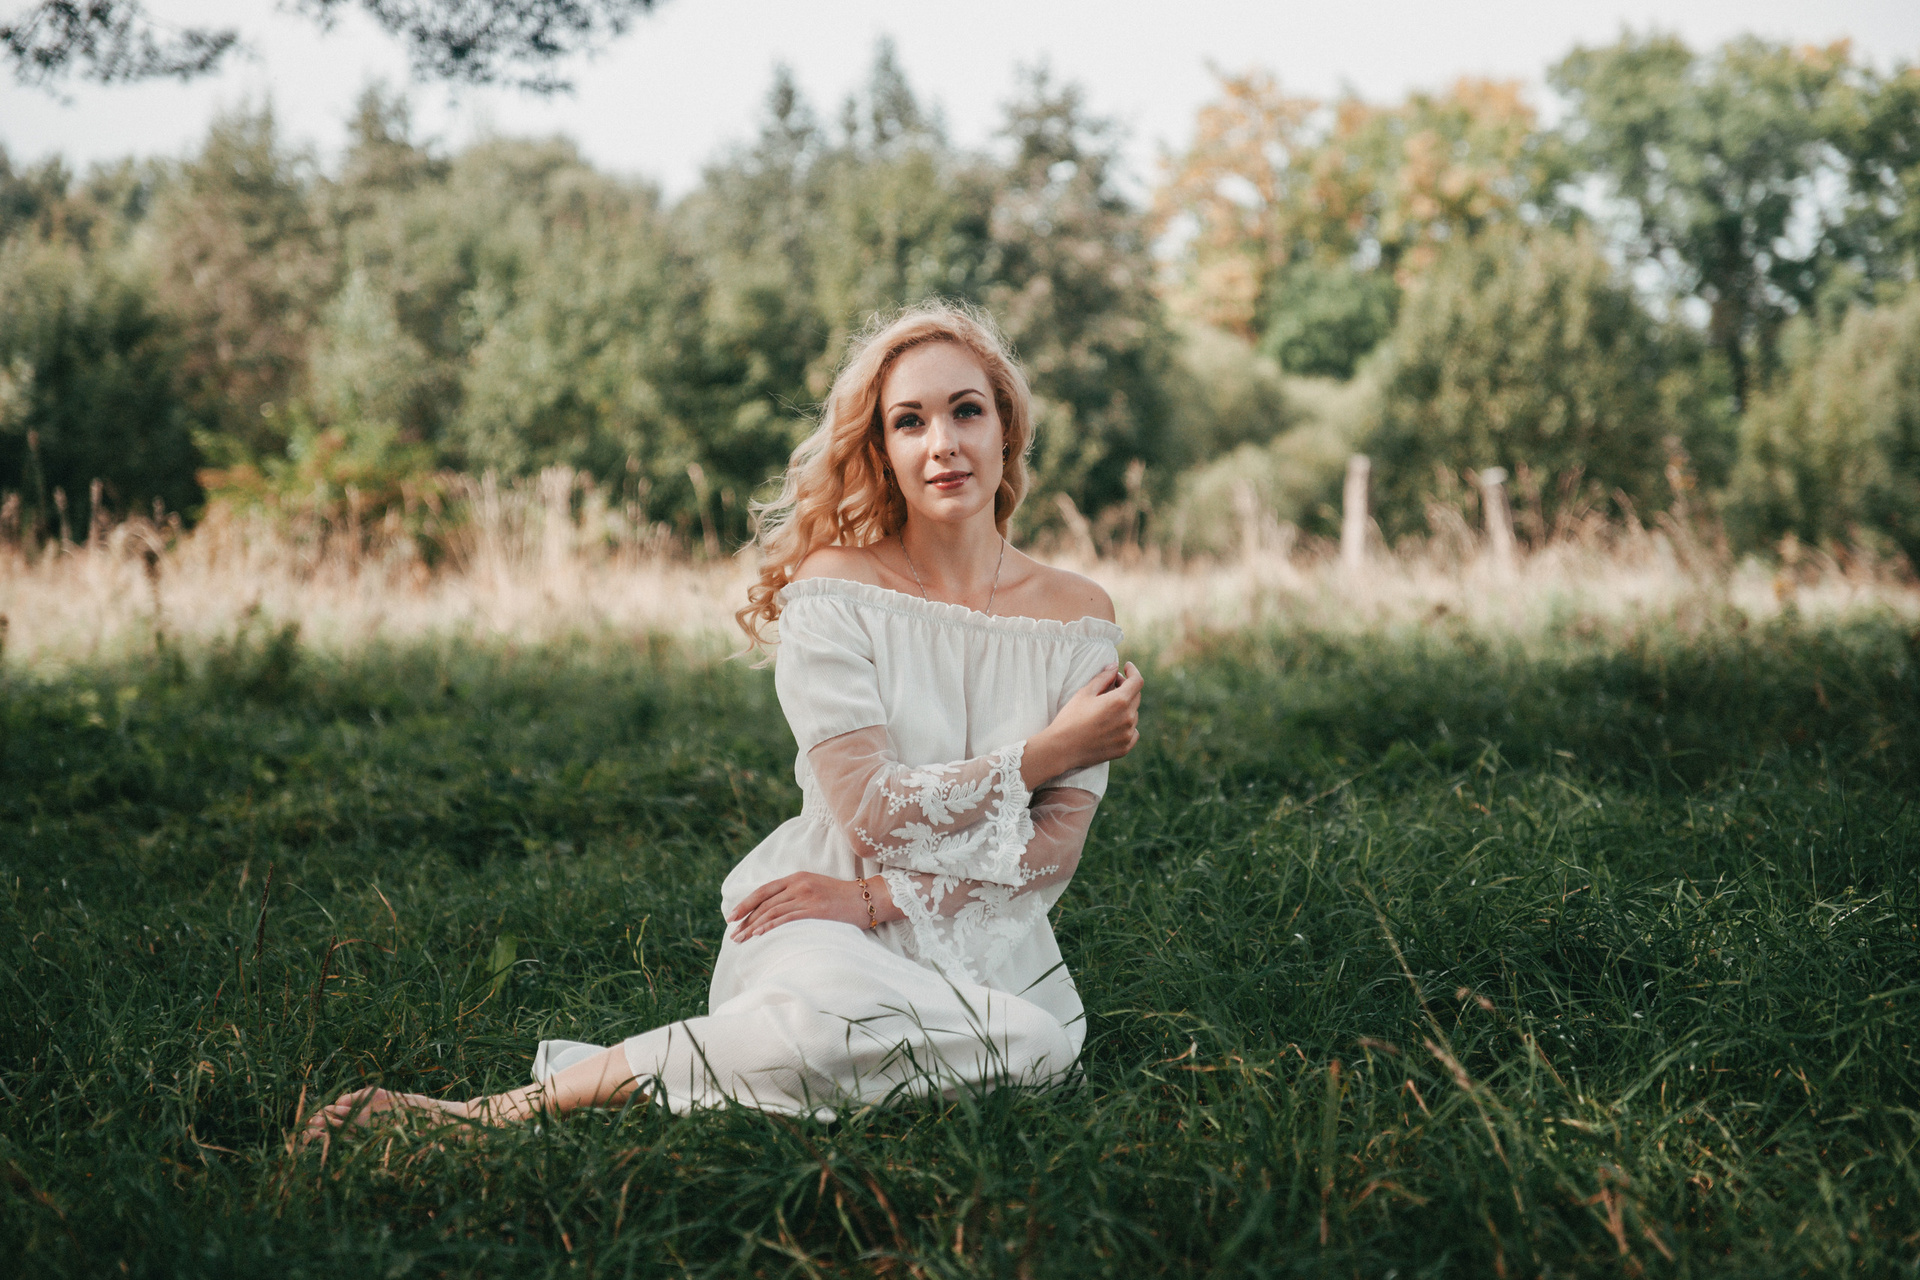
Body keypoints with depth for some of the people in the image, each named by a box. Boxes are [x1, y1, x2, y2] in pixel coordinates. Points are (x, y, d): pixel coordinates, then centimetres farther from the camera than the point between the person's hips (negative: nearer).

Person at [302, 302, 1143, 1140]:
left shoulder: (1079, 616, 5)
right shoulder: (833, 592, -3)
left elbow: (1055, 849, -2)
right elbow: (872, 814, -12)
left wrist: (880, 897, -15)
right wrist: (1045, 753, -5)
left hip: (988, 949, 4)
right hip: (825, 933, -4)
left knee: (1041, 1041, -35)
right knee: (830, 1019, -42)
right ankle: (517, 1107, -21)